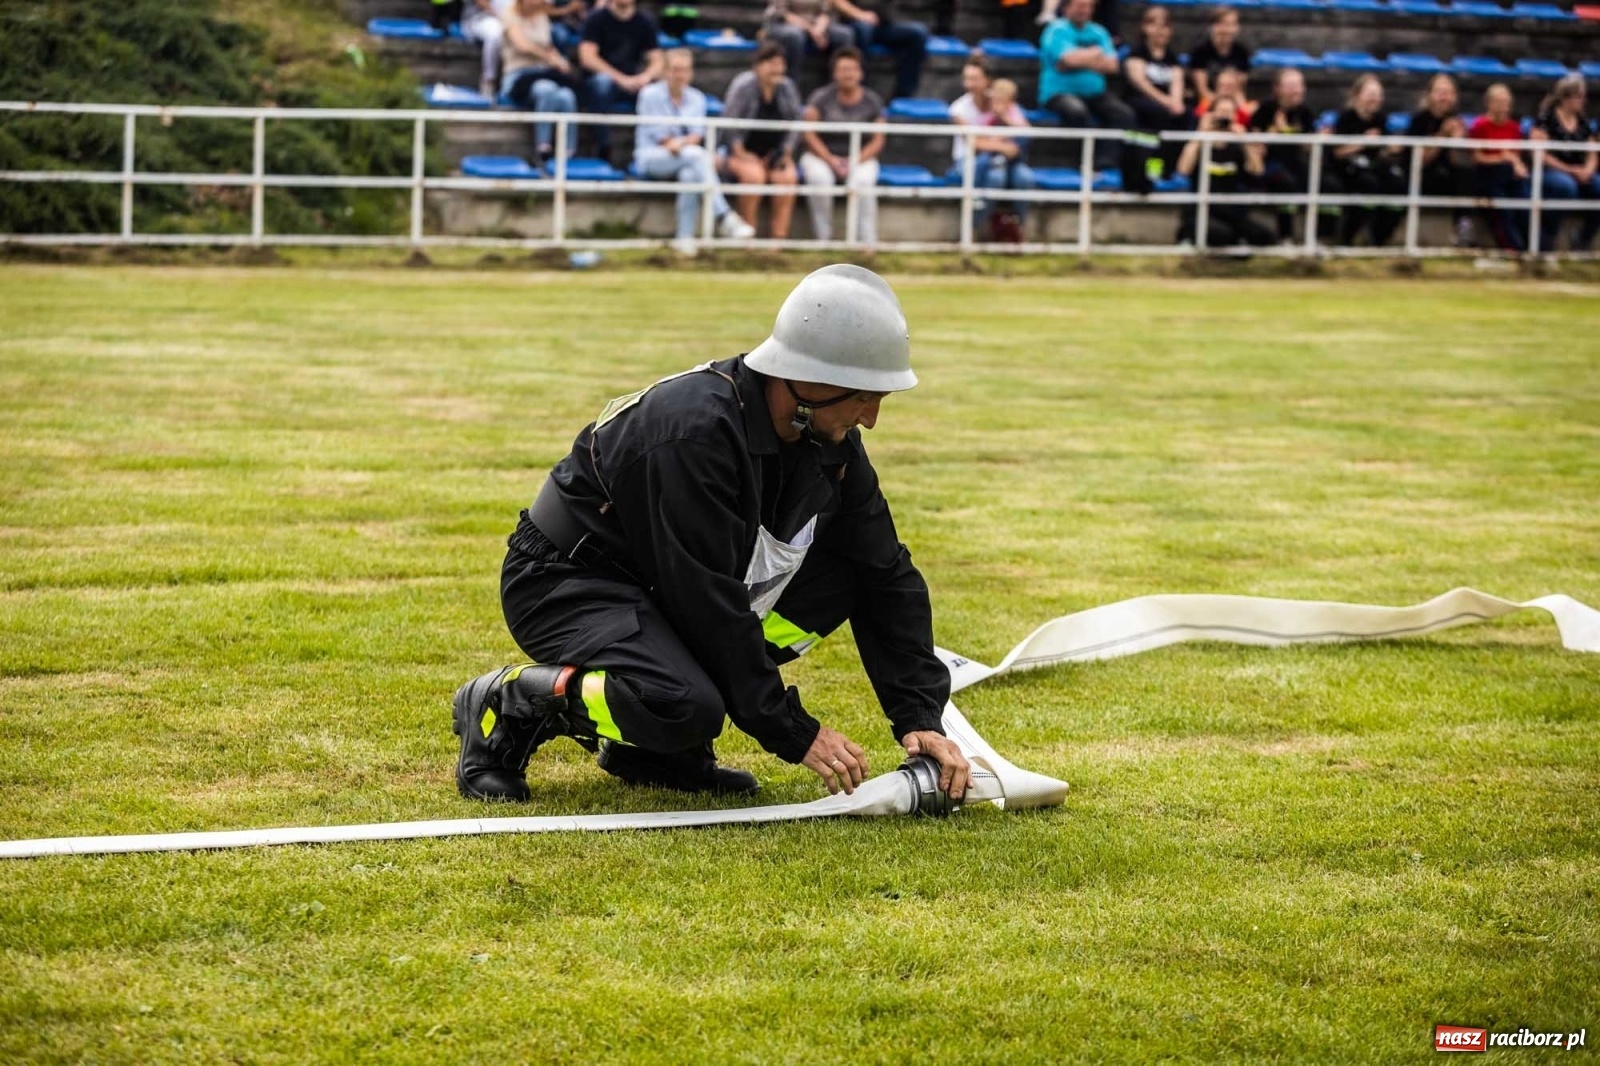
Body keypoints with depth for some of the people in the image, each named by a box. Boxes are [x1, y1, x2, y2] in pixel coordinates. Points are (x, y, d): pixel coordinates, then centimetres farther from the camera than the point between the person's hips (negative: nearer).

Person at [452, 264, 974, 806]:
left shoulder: (830, 441, -5)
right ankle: (507, 705, -7)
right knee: (690, 708, -34)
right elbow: (709, 602, -30)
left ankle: (656, 744, -1)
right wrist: (795, 734, -26)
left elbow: (886, 575, 0)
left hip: (668, 589, 9)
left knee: (845, 572, -7)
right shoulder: (694, 430, -30)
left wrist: (919, 718, -9)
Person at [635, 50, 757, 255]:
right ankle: (723, 217, -44)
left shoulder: (696, 98, 12)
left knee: (690, 174, -35)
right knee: (696, 155, -35)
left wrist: (681, 142, -21)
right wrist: (688, 143, -10)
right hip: (651, 158, -4)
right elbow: (659, 135, -7)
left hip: (686, 159, 4)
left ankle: (684, 238, -36)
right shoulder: (650, 95, -1)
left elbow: (697, 135, 0)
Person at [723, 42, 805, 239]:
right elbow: (729, 122, -11)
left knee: (787, 176, -28)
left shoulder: (787, 88, 4)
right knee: (754, 175, -35)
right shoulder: (744, 86, -9)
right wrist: (741, 153, -15)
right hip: (743, 152, -3)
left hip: (773, 154, 3)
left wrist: (785, 153, -5)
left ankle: (780, 236, -27)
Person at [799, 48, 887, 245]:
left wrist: (856, 161, -14)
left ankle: (867, 242, -33)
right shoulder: (821, 98, 0)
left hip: (860, 159, 1)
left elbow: (877, 141, 2)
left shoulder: (872, 101, 4)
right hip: (821, 156, -1)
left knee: (863, 181, -34)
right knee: (819, 178, -35)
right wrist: (831, 160, -15)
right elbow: (809, 134, -5)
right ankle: (823, 238, -29)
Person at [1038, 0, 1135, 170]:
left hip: (1094, 93, 6)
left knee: (1124, 114, -19)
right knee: (1077, 111, -38)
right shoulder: (1057, 30, -3)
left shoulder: (1098, 32, 14)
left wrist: (1082, 60, -11)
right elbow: (1070, 59, -19)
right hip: (1059, 92, -6)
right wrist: (1095, 53, -3)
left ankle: (1105, 162, -25)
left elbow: (1111, 65, 2)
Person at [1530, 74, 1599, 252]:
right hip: (1549, 170, -6)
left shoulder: (1582, 123, 14)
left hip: (1578, 173, 6)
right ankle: (1546, 242, -27)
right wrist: (1568, 170, -16)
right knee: (1567, 186, -39)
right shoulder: (1547, 119, -5)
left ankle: (1583, 242, -7)